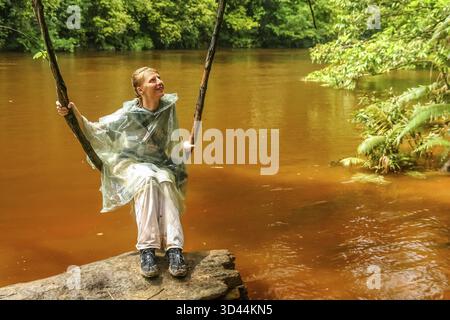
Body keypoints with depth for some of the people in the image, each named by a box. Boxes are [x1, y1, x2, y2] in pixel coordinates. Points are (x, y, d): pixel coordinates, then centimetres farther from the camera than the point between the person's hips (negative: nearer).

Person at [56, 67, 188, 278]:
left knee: (166, 181, -35)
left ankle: (174, 248, -44)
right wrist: (75, 113, -21)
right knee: (147, 179, -38)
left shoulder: (168, 106, 1)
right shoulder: (129, 113, -8)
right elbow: (96, 131, -6)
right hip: (131, 164, -2)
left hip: (159, 165, 2)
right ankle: (147, 249, -42)